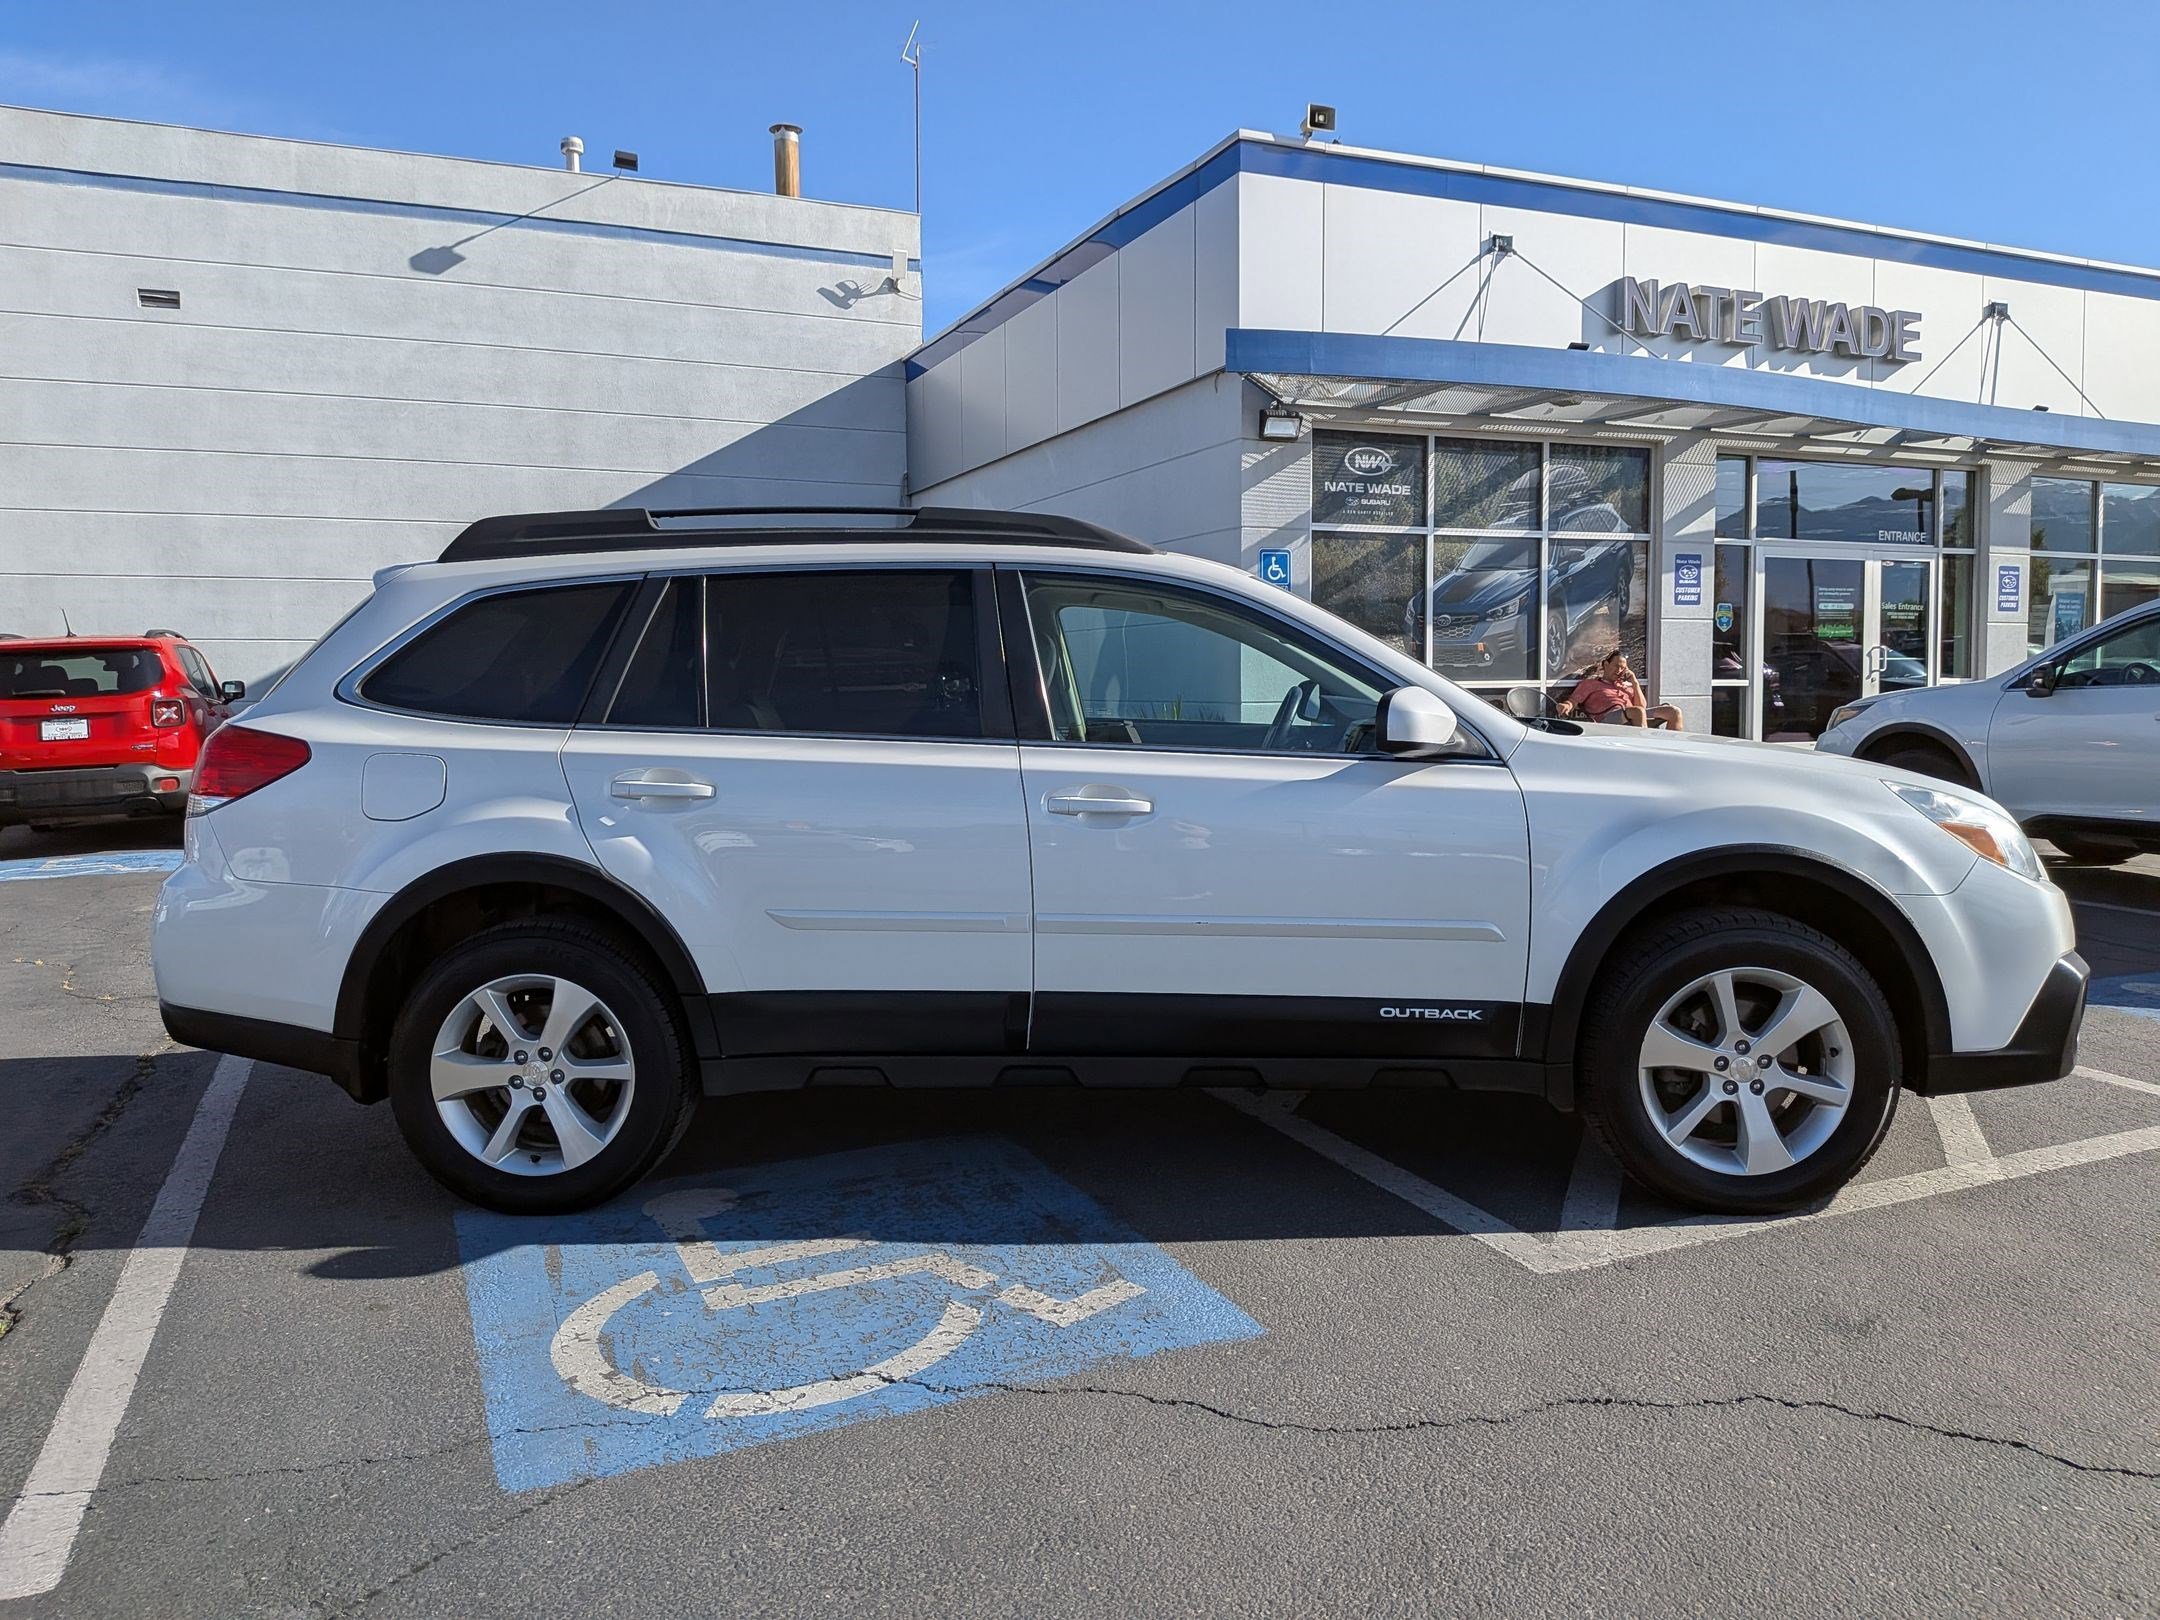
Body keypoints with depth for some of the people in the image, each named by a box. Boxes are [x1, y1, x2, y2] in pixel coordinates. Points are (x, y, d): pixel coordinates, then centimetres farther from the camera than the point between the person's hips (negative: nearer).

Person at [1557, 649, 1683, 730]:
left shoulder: (1626, 685, 33)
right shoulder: (1590, 684, 21)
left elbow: (1642, 705, 21)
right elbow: (1573, 700, 7)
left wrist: (1635, 683, 13)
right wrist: (1567, 706, -18)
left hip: (1634, 719, 6)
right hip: (1609, 717, -6)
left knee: (1674, 712, -11)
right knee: (1638, 711, -38)